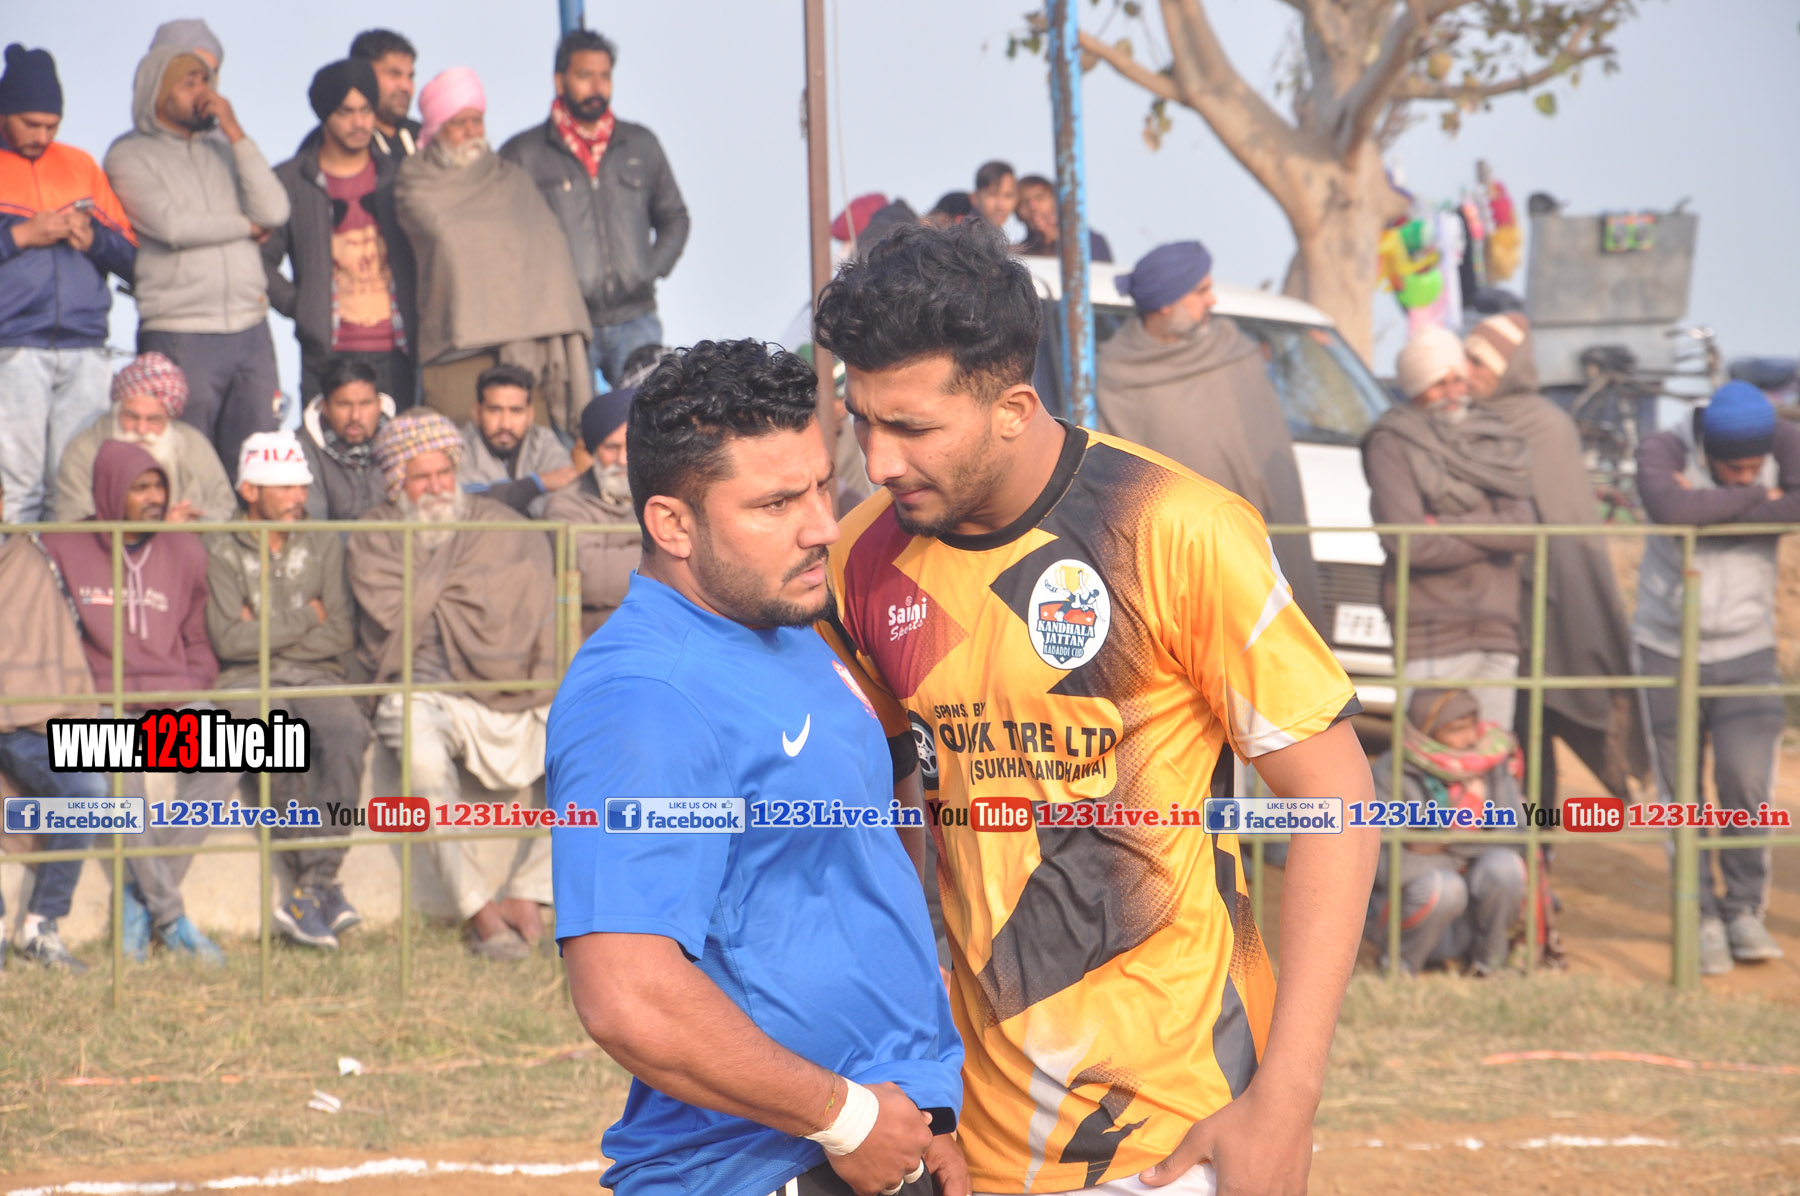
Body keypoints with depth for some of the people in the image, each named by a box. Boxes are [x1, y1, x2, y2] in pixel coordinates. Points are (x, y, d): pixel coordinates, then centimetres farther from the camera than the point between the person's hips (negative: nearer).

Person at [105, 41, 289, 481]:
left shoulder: (222, 151, 17)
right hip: (180, 334, -5)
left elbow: (274, 212, 3)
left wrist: (235, 134, -1)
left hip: (250, 329, 5)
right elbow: (171, 225, -13)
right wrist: (245, 226, 2)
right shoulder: (130, 157, 1)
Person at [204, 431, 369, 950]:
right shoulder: (221, 551, 7)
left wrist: (267, 632, -2)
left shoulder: (325, 545, 15)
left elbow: (340, 635, 6)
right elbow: (229, 640, -7)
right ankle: (323, 888, -31)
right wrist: (303, 620, 0)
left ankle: (312, 887, -36)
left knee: (347, 731, -33)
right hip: (247, 684, -2)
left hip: (317, 679, 3)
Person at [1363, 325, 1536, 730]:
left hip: (1497, 634, 5)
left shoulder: (1495, 444, 17)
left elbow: (1526, 530, 3)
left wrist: (1450, 525, -8)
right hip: (1431, 638, -5)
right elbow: (1408, 542, -11)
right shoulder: (1392, 446, 1)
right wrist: (1492, 539, -1)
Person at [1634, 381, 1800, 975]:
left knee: (1746, 778, -11)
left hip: (1746, 652, 1)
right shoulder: (1663, 451, -14)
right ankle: (1704, 920, 15)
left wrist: (1714, 512, -24)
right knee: (1682, 798, 1)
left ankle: (1745, 909, 8)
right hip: (1668, 652, -1)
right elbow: (1669, 508, -35)